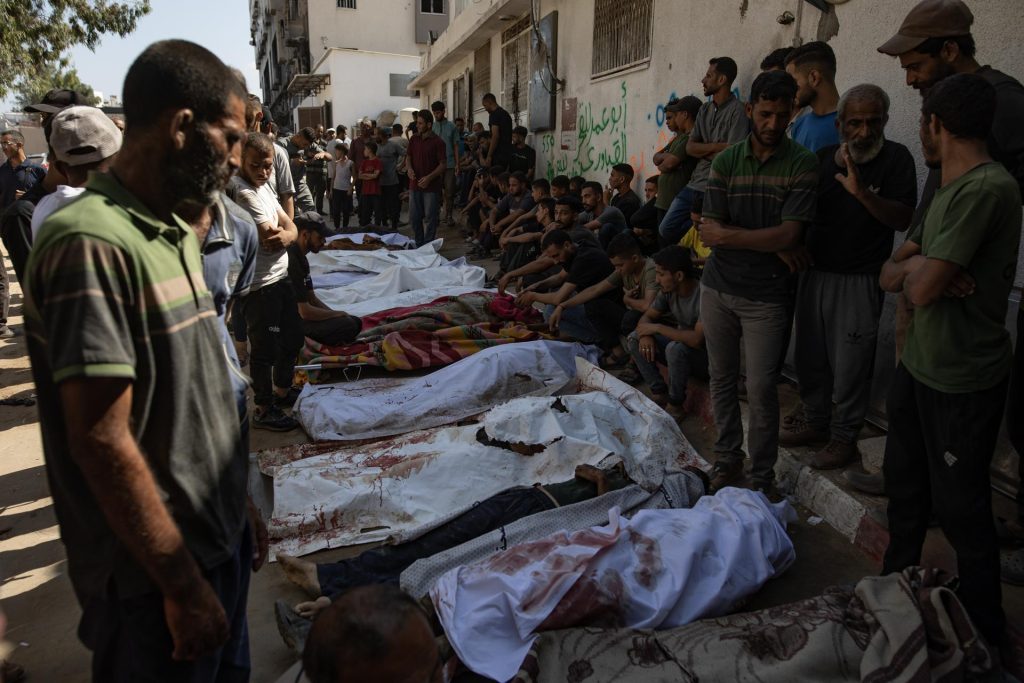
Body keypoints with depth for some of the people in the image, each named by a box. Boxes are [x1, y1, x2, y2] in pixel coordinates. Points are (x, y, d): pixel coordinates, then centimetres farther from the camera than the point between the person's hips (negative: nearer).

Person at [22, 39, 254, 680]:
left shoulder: (177, 235, 8)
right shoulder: (93, 244, -21)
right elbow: (102, 442, -23)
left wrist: (239, 510, 15)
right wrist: (184, 586, -18)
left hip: (217, 537, 8)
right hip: (158, 577, -8)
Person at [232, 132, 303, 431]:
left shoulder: (263, 186, 11)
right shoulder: (241, 190, -20)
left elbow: (291, 228, 5)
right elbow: (271, 239, -24)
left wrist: (285, 235, -17)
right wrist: (282, 235, -3)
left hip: (280, 277, 10)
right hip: (258, 285, -10)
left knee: (292, 337, 21)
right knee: (265, 349, 1)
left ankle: (282, 391, 40)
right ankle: (264, 410, 17)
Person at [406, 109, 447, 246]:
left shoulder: (437, 142, -7)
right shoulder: (414, 139, 9)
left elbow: (443, 164, -8)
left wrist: (429, 178, -19)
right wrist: (410, 169, -4)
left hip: (431, 186, -5)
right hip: (415, 184, 5)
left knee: (431, 218, 1)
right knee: (414, 217, 9)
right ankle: (419, 245, 23)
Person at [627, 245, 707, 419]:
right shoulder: (668, 291, -5)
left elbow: (697, 339, -38)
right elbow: (647, 317, 4)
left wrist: (657, 328, -27)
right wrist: (646, 334, -20)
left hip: (706, 357, -7)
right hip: (681, 352, 8)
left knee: (676, 348, -37)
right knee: (634, 338, -6)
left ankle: (675, 406, -16)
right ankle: (660, 394, -2)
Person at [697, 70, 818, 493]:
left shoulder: (802, 164, -6)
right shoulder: (725, 162, 3)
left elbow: (789, 234, -16)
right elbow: (709, 232, -5)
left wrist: (726, 234, -13)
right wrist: (771, 243, -11)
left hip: (766, 295, -3)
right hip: (718, 287, 4)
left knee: (761, 388, -2)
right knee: (721, 378, 13)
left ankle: (763, 476, 15)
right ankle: (727, 458, 29)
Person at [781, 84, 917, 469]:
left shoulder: (896, 159, -6)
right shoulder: (822, 159, 6)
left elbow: (903, 219, -16)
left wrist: (861, 191, -28)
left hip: (859, 281, -5)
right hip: (815, 272, 5)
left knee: (850, 365, 2)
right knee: (810, 356, 14)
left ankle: (844, 436, 18)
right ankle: (815, 422, 32)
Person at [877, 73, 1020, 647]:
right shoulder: (949, 190, 10)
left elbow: (922, 290, -26)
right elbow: (891, 275, 8)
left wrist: (917, 267, -6)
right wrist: (919, 268, -11)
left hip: (963, 382, -9)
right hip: (919, 364, 9)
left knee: (961, 508, 5)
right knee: (905, 485, 19)